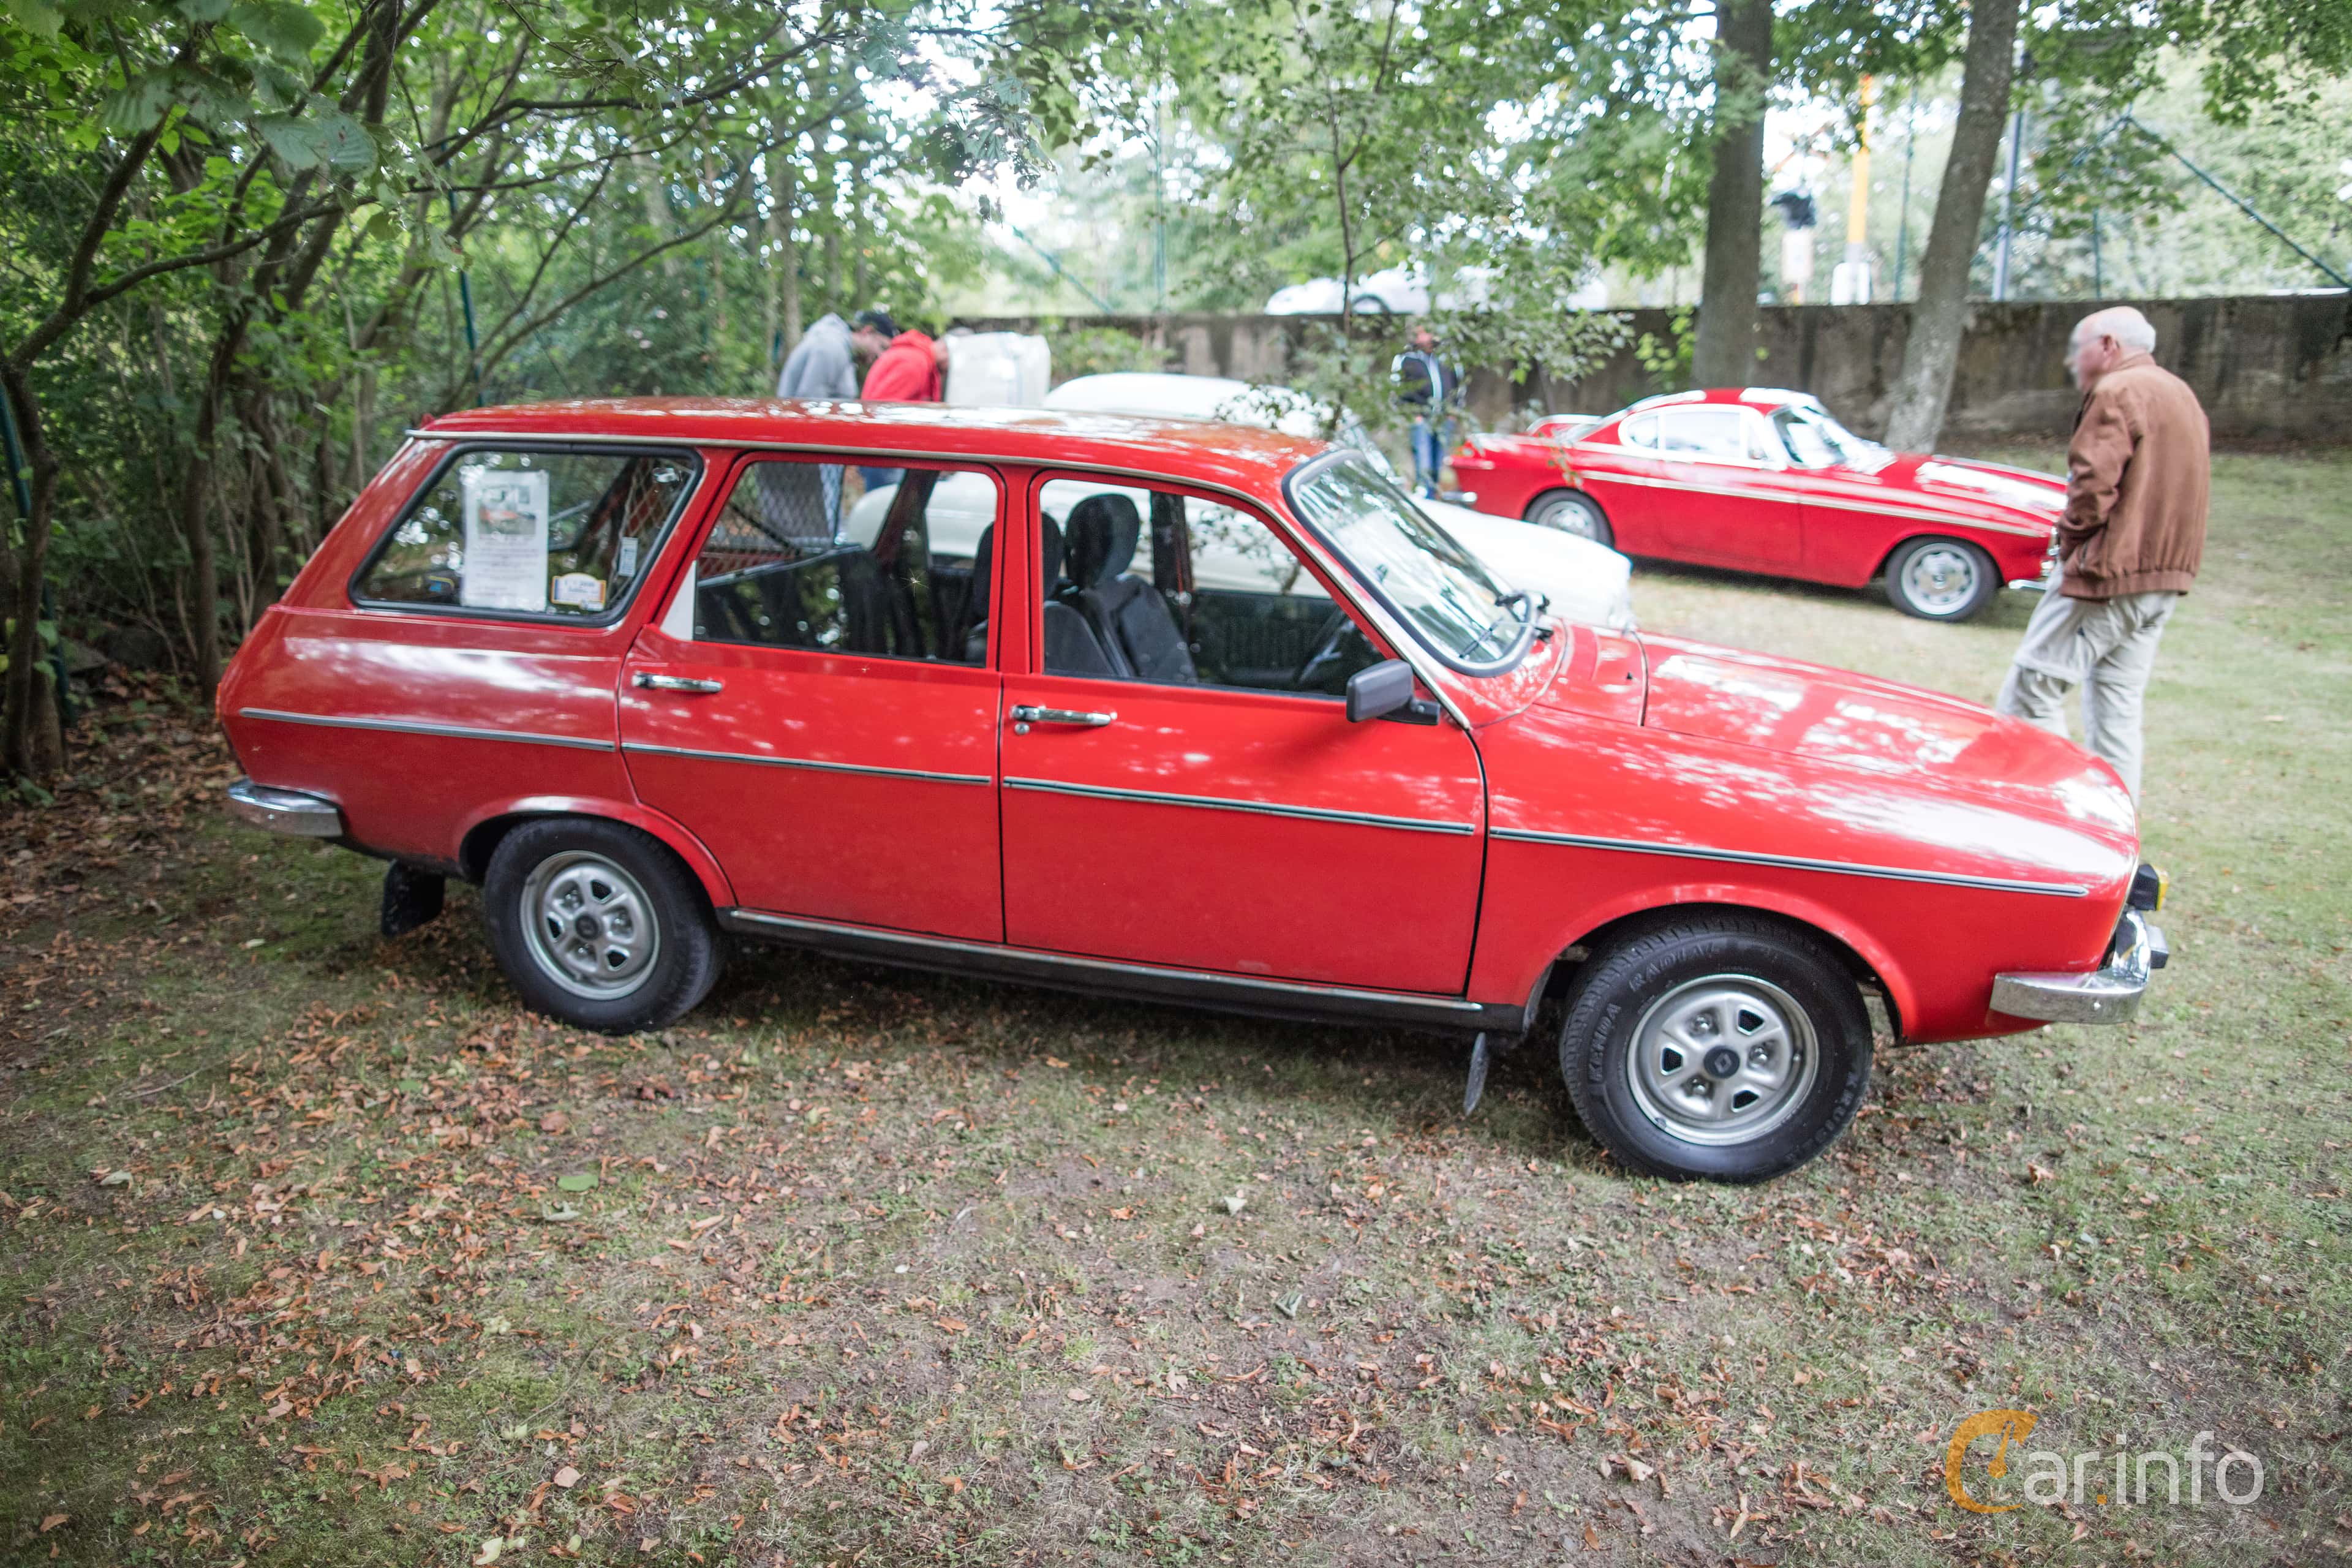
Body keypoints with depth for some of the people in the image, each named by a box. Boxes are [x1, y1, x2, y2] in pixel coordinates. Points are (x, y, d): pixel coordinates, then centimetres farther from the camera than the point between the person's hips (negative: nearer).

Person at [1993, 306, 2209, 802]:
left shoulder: (2117, 393, -11)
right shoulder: (2182, 395, 20)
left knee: (2031, 692, -6)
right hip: (2165, 577, 10)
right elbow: (2184, 489, 22)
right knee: (2118, 710, 11)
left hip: (2109, 572, -10)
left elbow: (2093, 482, -21)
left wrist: (2070, 541, -6)